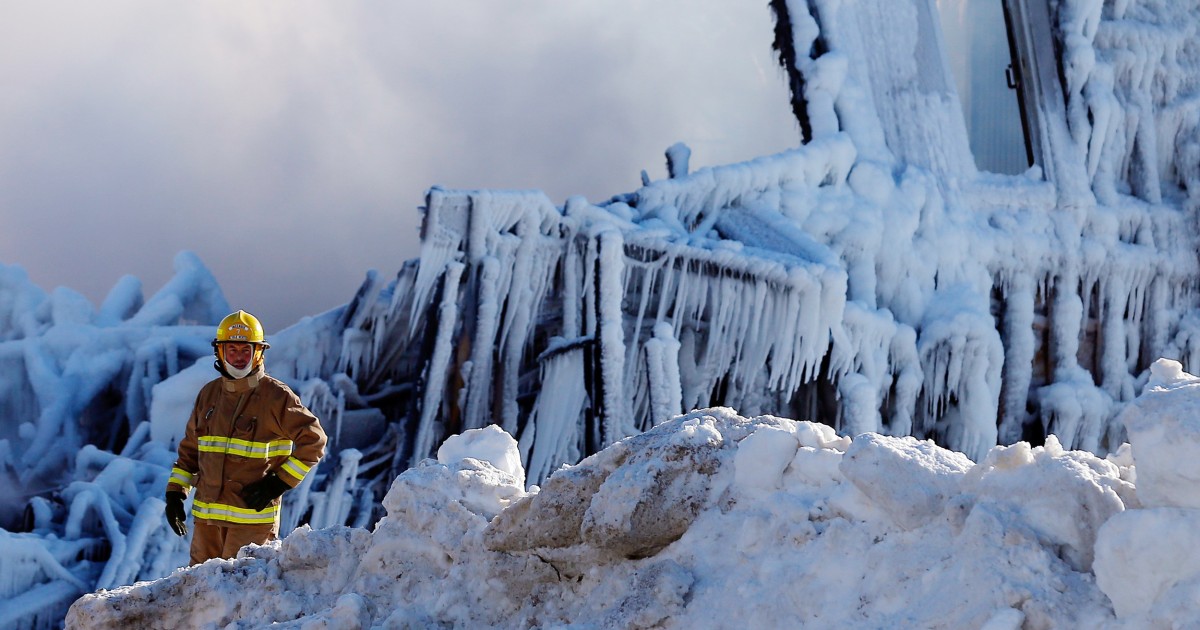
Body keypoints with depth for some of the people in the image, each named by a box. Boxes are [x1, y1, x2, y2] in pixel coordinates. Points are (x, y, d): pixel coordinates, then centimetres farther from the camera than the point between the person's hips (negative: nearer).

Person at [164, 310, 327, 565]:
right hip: (206, 513, 5)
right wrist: (175, 491, 11)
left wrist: (281, 482, -11)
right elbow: (190, 448, 19)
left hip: (253, 513, -5)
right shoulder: (209, 394, 11)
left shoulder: (276, 396, -5)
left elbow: (313, 440, -6)